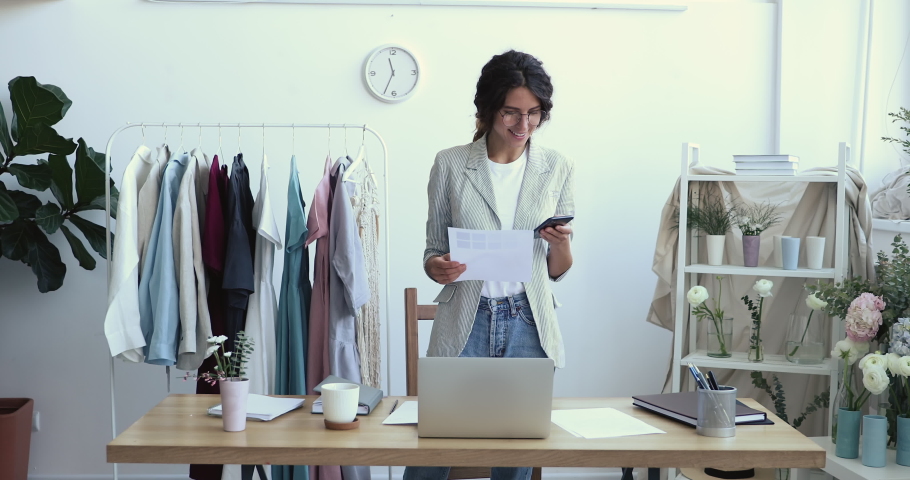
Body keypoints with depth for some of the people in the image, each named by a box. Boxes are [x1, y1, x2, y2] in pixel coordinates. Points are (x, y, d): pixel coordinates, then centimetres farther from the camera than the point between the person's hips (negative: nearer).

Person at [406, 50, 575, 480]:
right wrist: (438, 268, -16)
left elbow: (558, 271, 10)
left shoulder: (558, 169, 4)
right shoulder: (450, 164, 0)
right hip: (464, 322, -1)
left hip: (528, 325, 2)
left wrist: (561, 243, -12)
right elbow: (433, 251, 6)